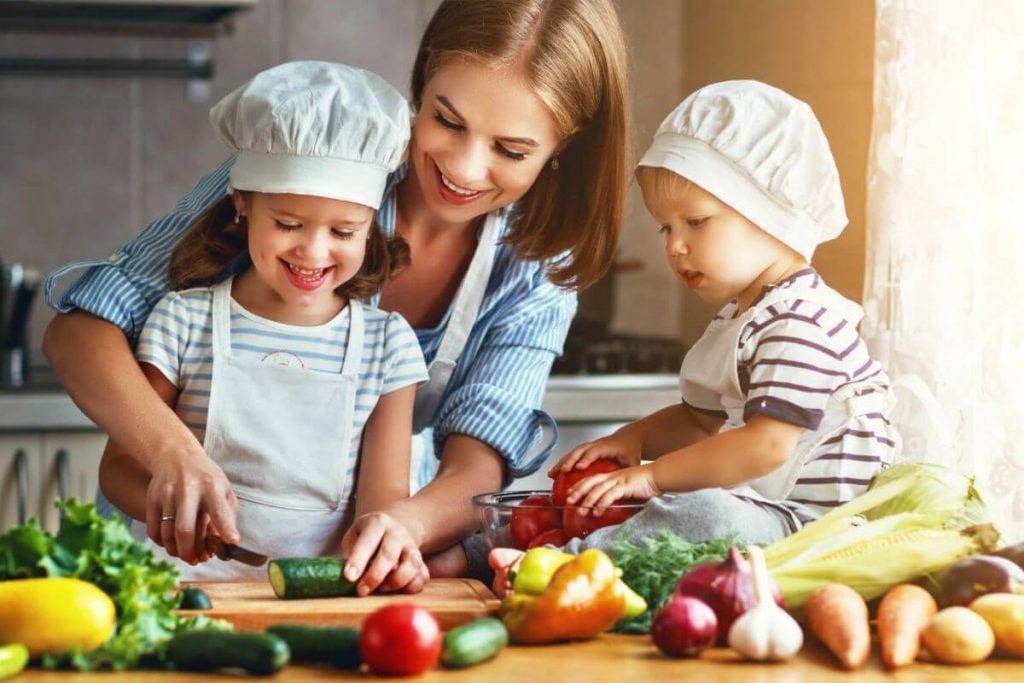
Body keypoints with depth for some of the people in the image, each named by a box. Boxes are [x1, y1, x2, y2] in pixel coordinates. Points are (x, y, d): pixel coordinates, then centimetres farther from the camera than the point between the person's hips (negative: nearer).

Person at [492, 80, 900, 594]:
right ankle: (491, 549, 0)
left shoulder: (802, 320, -16)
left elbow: (768, 444, -25)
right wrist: (636, 438, 6)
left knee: (701, 513, -35)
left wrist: (651, 475, -21)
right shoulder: (736, 317, 19)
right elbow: (700, 420, 28)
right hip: (759, 507, 11)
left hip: (808, 524, -11)